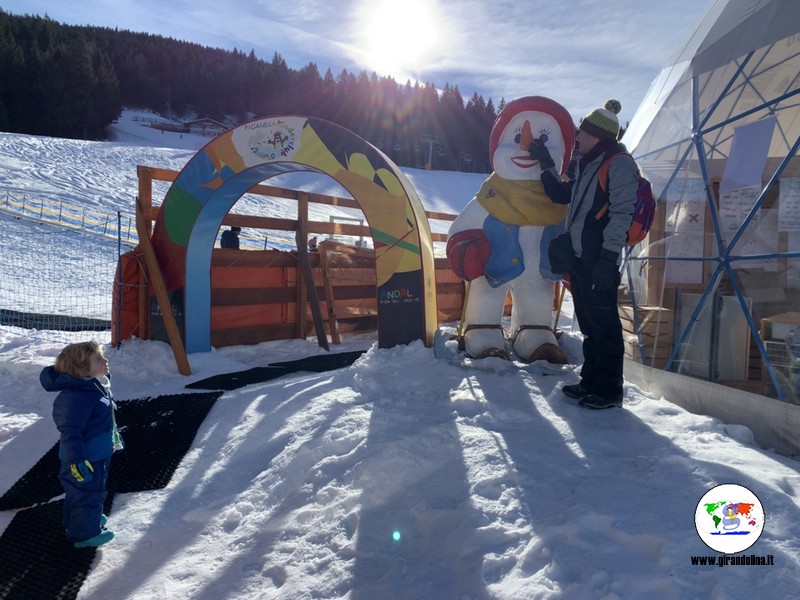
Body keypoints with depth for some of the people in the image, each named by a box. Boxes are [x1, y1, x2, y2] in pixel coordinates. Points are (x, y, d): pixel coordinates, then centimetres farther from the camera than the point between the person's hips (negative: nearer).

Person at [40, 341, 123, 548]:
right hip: (85, 458, -10)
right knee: (88, 493, 6)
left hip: (98, 454, 10)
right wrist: (77, 461, -30)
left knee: (80, 492, 27)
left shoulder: (94, 386, 2)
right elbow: (70, 432, -31)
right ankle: (85, 533, 22)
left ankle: (82, 520, 46)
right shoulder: (75, 397, -31)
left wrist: (115, 437, 27)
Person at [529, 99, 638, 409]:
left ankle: (609, 389, 6)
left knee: (603, 323, -3)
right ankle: (591, 381, 24)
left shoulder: (619, 163, -7)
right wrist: (546, 164, 26)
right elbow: (561, 196, 31)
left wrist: (608, 256, -22)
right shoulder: (588, 165, 21)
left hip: (600, 259, -9)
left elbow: (622, 213, -15)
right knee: (589, 324, 14)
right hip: (579, 256, 9)